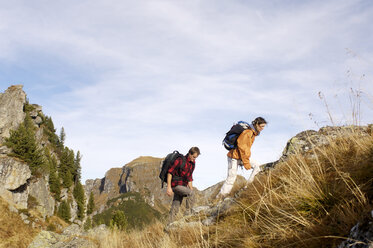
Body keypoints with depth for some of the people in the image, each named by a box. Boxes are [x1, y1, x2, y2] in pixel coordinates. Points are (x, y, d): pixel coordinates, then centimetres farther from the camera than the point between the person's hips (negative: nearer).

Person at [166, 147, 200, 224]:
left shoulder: (192, 163, 8)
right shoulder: (180, 160, -16)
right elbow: (170, 172, -16)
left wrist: (191, 189, 14)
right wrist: (169, 187, -21)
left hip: (183, 185, 7)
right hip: (176, 185, -7)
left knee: (175, 209, 6)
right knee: (191, 193, -25)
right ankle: (188, 212, -17)